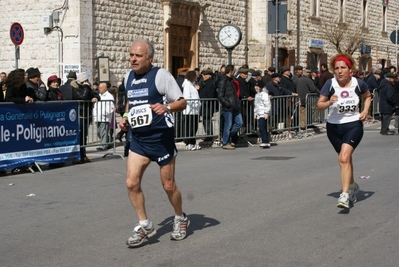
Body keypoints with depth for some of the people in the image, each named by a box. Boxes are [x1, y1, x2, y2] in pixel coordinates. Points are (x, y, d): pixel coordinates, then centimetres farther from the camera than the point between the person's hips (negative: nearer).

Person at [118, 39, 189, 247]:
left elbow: (182, 102, -10)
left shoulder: (160, 75, -11)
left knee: (168, 185, 5)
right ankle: (145, 226, 11)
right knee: (132, 183, -5)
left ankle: (180, 219, 31)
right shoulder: (129, 77, 9)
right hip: (137, 138, 6)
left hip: (161, 137, -5)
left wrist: (167, 107, -30)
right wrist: (125, 117, 7)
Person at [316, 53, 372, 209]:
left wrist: (365, 110, -1)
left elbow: (368, 96, 14)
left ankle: (345, 195, -21)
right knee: (345, 158, 18)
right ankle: (352, 186, 43)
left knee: (344, 158, -20)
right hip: (334, 127, 2)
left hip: (353, 125, -2)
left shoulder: (358, 84, -7)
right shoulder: (330, 84, -10)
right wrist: (329, 103, -31)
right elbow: (319, 105, -11)